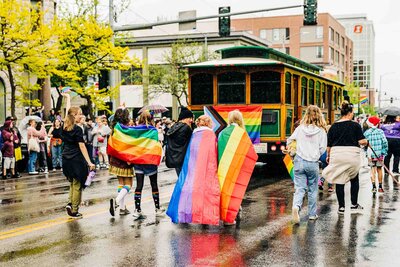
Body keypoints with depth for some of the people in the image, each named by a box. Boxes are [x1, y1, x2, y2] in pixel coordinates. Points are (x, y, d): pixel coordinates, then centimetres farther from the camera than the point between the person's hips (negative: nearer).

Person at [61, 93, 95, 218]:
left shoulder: (65, 127, 5)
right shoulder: (77, 129, -14)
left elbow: (68, 111, 22)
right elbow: (82, 146, -17)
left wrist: (68, 98, 37)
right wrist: (89, 162, -16)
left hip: (66, 159, 7)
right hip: (77, 160, -7)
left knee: (72, 183, 22)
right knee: (77, 185, 3)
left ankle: (70, 203, 8)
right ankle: (74, 211, 6)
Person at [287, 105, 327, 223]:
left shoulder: (300, 128, 1)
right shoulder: (321, 131, -3)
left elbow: (289, 141, 6)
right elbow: (322, 149, -3)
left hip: (299, 161, 1)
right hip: (313, 163, -1)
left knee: (300, 188, 1)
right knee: (312, 189, 14)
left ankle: (296, 206, -26)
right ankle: (312, 214, 21)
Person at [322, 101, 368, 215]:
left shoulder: (334, 126, 4)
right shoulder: (355, 125, -4)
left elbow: (329, 145, 6)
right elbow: (362, 141, -9)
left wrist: (328, 156, 21)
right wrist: (366, 142, 14)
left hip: (337, 155, 2)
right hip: (352, 155, -2)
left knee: (339, 181, 9)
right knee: (354, 180, 17)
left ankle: (341, 207, 11)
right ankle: (354, 205, 18)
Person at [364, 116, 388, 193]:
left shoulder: (366, 133, -2)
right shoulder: (380, 131, -3)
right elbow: (384, 142, -9)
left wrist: (366, 151, 12)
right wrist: (384, 152, 0)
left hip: (370, 154, 0)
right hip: (379, 154, 0)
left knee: (372, 170, 5)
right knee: (379, 169, 12)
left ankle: (374, 186, -7)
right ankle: (380, 187, 18)